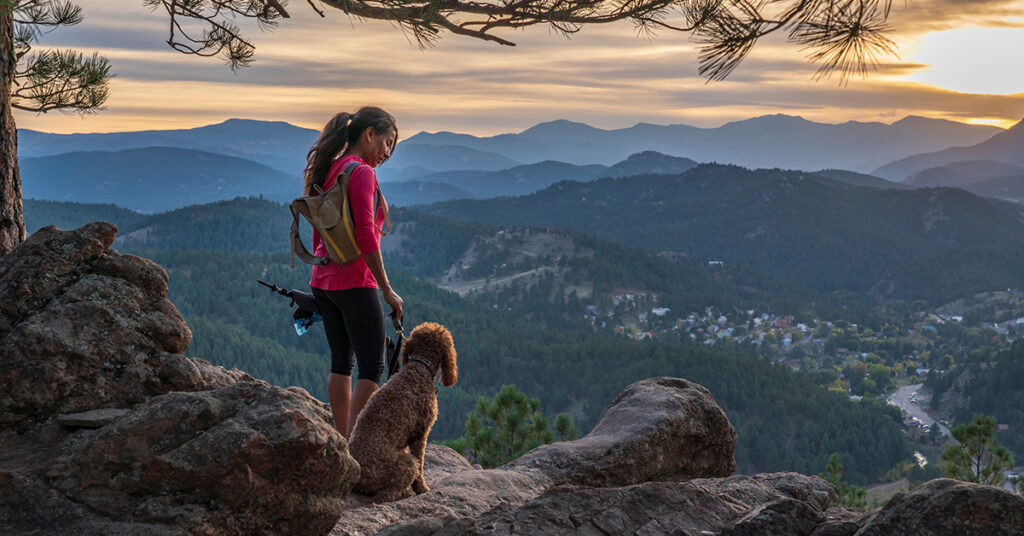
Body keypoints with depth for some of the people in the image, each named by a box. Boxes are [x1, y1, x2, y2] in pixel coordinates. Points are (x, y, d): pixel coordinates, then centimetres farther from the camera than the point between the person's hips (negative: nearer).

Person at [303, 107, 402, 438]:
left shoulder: (327, 172, 12)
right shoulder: (361, 174, -14)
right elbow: (365, 236, -20)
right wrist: (386, 289, -14)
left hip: (323, 281, 9)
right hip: (355, 282, -9)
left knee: (341, 363, 14)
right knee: (372, 367, -3)